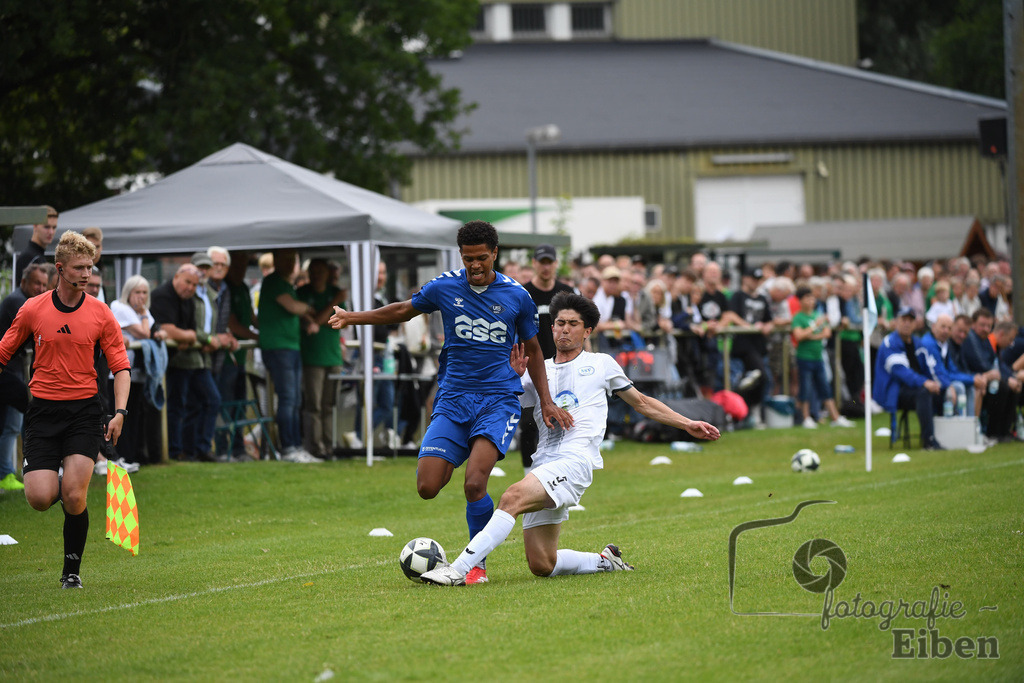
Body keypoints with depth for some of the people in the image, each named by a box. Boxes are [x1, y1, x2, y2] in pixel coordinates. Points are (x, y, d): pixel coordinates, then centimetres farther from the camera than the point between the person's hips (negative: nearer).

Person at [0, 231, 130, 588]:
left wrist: (120, 412, -12)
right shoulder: (32, 310, 1)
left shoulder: (101, 315, 0)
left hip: (84, 411, -1)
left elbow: (120, 368, 2)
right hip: (43, 409, 1)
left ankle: (72, 570, 7)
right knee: (39, 498, -12)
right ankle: (57, 484, 26)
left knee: (74, 498, -13)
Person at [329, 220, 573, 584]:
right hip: (453, 400, 2)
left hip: (498, 400, -2)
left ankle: (477, 564, -4)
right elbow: (404, 310, 19)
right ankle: (451, 464, 25)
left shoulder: (517, 296, 1)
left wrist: (546, 402, 10)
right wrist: (354, 317, 9)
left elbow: (532, 349, 15)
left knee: (474, 485, -22)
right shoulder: (444, 287, 1)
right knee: (427, 487, -11)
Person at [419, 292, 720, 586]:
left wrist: (687, 424, 23)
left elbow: (642, 403, 27)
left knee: (513, 496, -31)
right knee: (541, 565, -4)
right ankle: (605, 561, 20)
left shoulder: (601, 364, 18)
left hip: (576, 460, -5)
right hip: (544, 462, 5)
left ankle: (458, 570, -39)